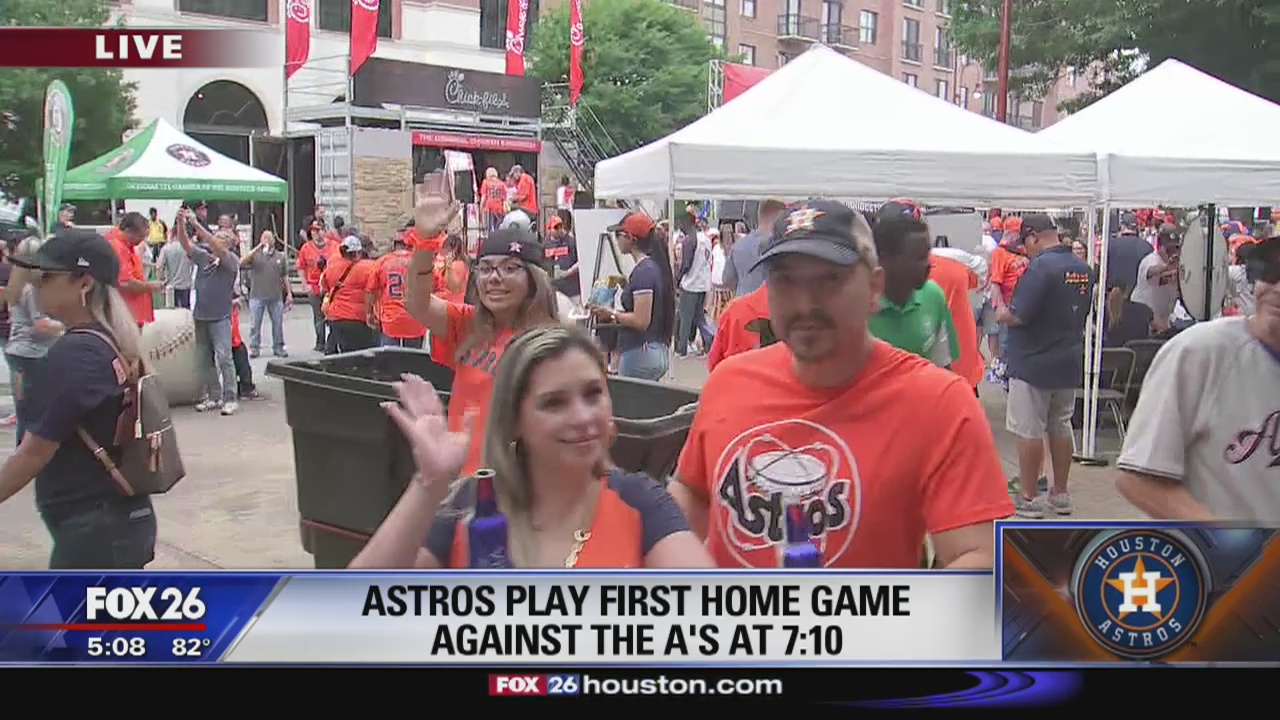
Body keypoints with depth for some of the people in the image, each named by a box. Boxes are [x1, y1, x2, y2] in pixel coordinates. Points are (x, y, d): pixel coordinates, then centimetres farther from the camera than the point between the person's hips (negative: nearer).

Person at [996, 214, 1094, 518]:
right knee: (1061, 427, 16)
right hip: (1069, 361, 8)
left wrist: (1002, 315, -3)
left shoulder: (1040, 267, -19)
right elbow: (1080, 313, 14)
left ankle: (1029, 498, 8)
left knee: (1029, 431, 2)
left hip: (1032, 362, -8)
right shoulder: (1083, 268, 5)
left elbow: (1018, 316, -23)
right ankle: (1061, 495, 24)